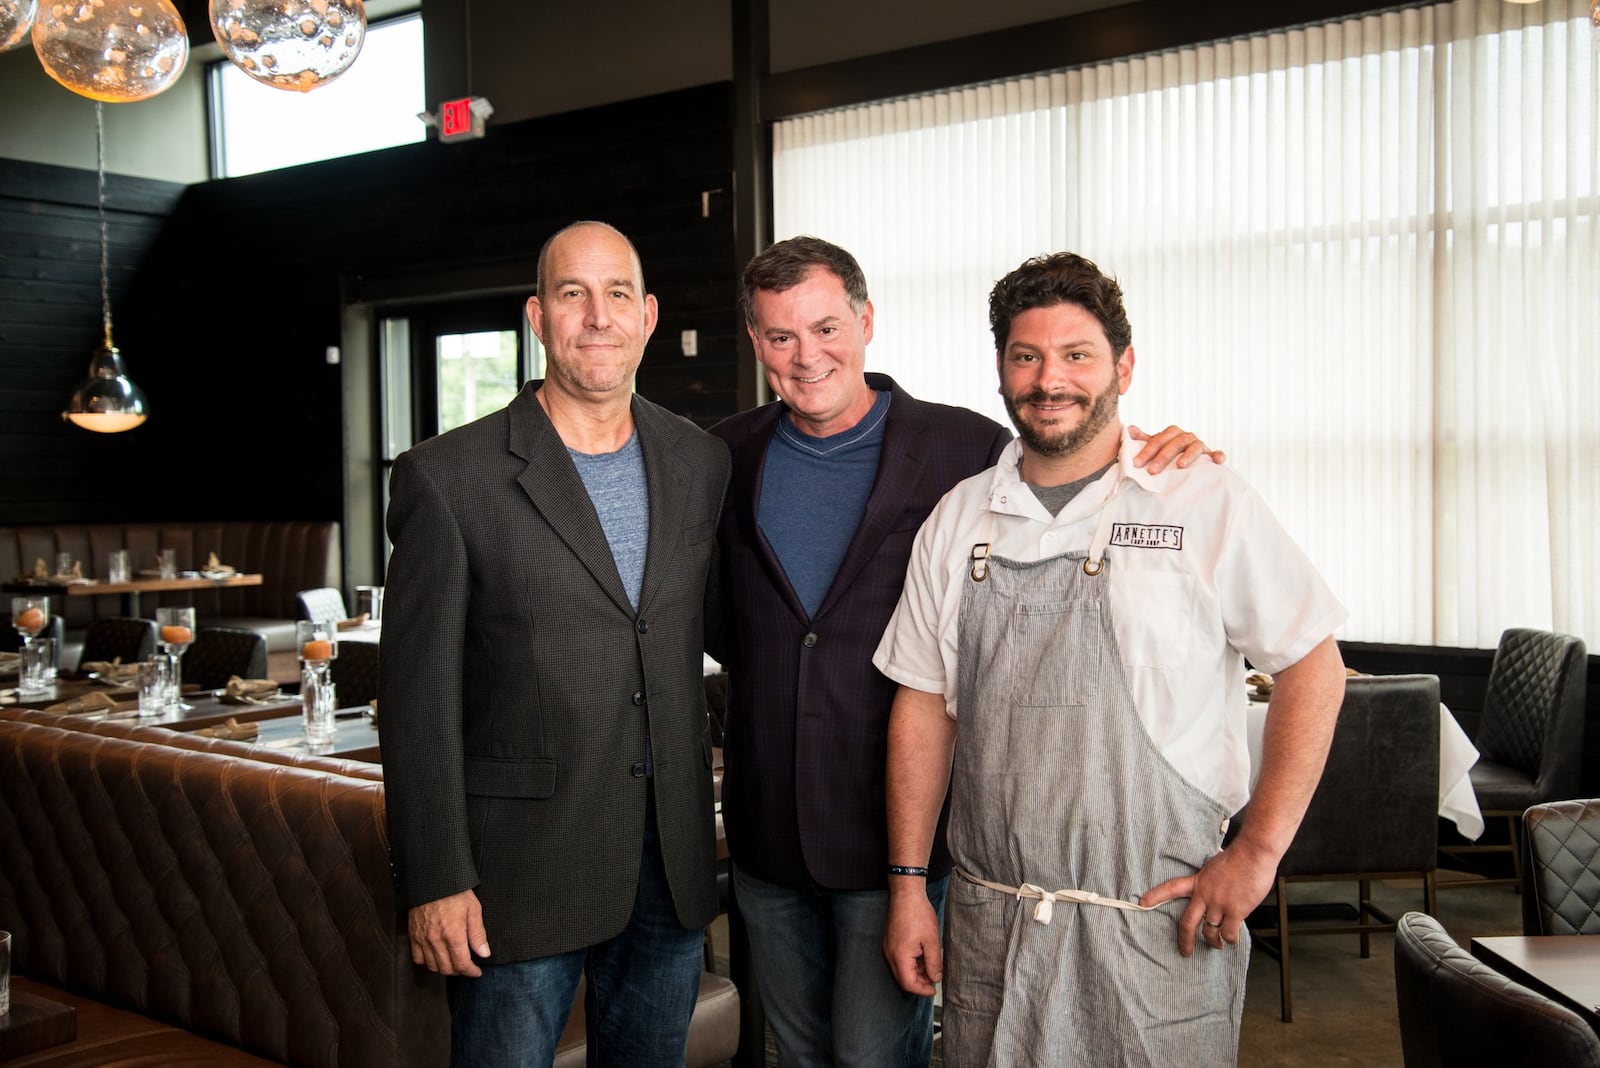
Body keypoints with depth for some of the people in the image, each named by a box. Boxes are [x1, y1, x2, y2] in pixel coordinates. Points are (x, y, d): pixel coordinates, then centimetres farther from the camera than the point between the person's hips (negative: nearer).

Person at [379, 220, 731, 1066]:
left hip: (671, 867, 4)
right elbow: (417, 697, -8)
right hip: (523, 867, -4)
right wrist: (434, 883, -11)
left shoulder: (702, 464, 6)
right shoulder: (448, 477, -8)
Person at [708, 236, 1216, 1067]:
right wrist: (753, 665, 6)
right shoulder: (727, 457, 4)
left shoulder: (965, 449, -7)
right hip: (766, 830, 4)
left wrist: (1155, 466, -17)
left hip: (896, 829, -4)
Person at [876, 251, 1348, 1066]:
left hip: (1160, 926, -3)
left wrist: (1258, 852, -8)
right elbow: (924, 704, 8)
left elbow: (1313, 667, -3)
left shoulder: (1206, 503, -5)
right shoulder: (958, 522, 6)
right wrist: (908, 885, 5)